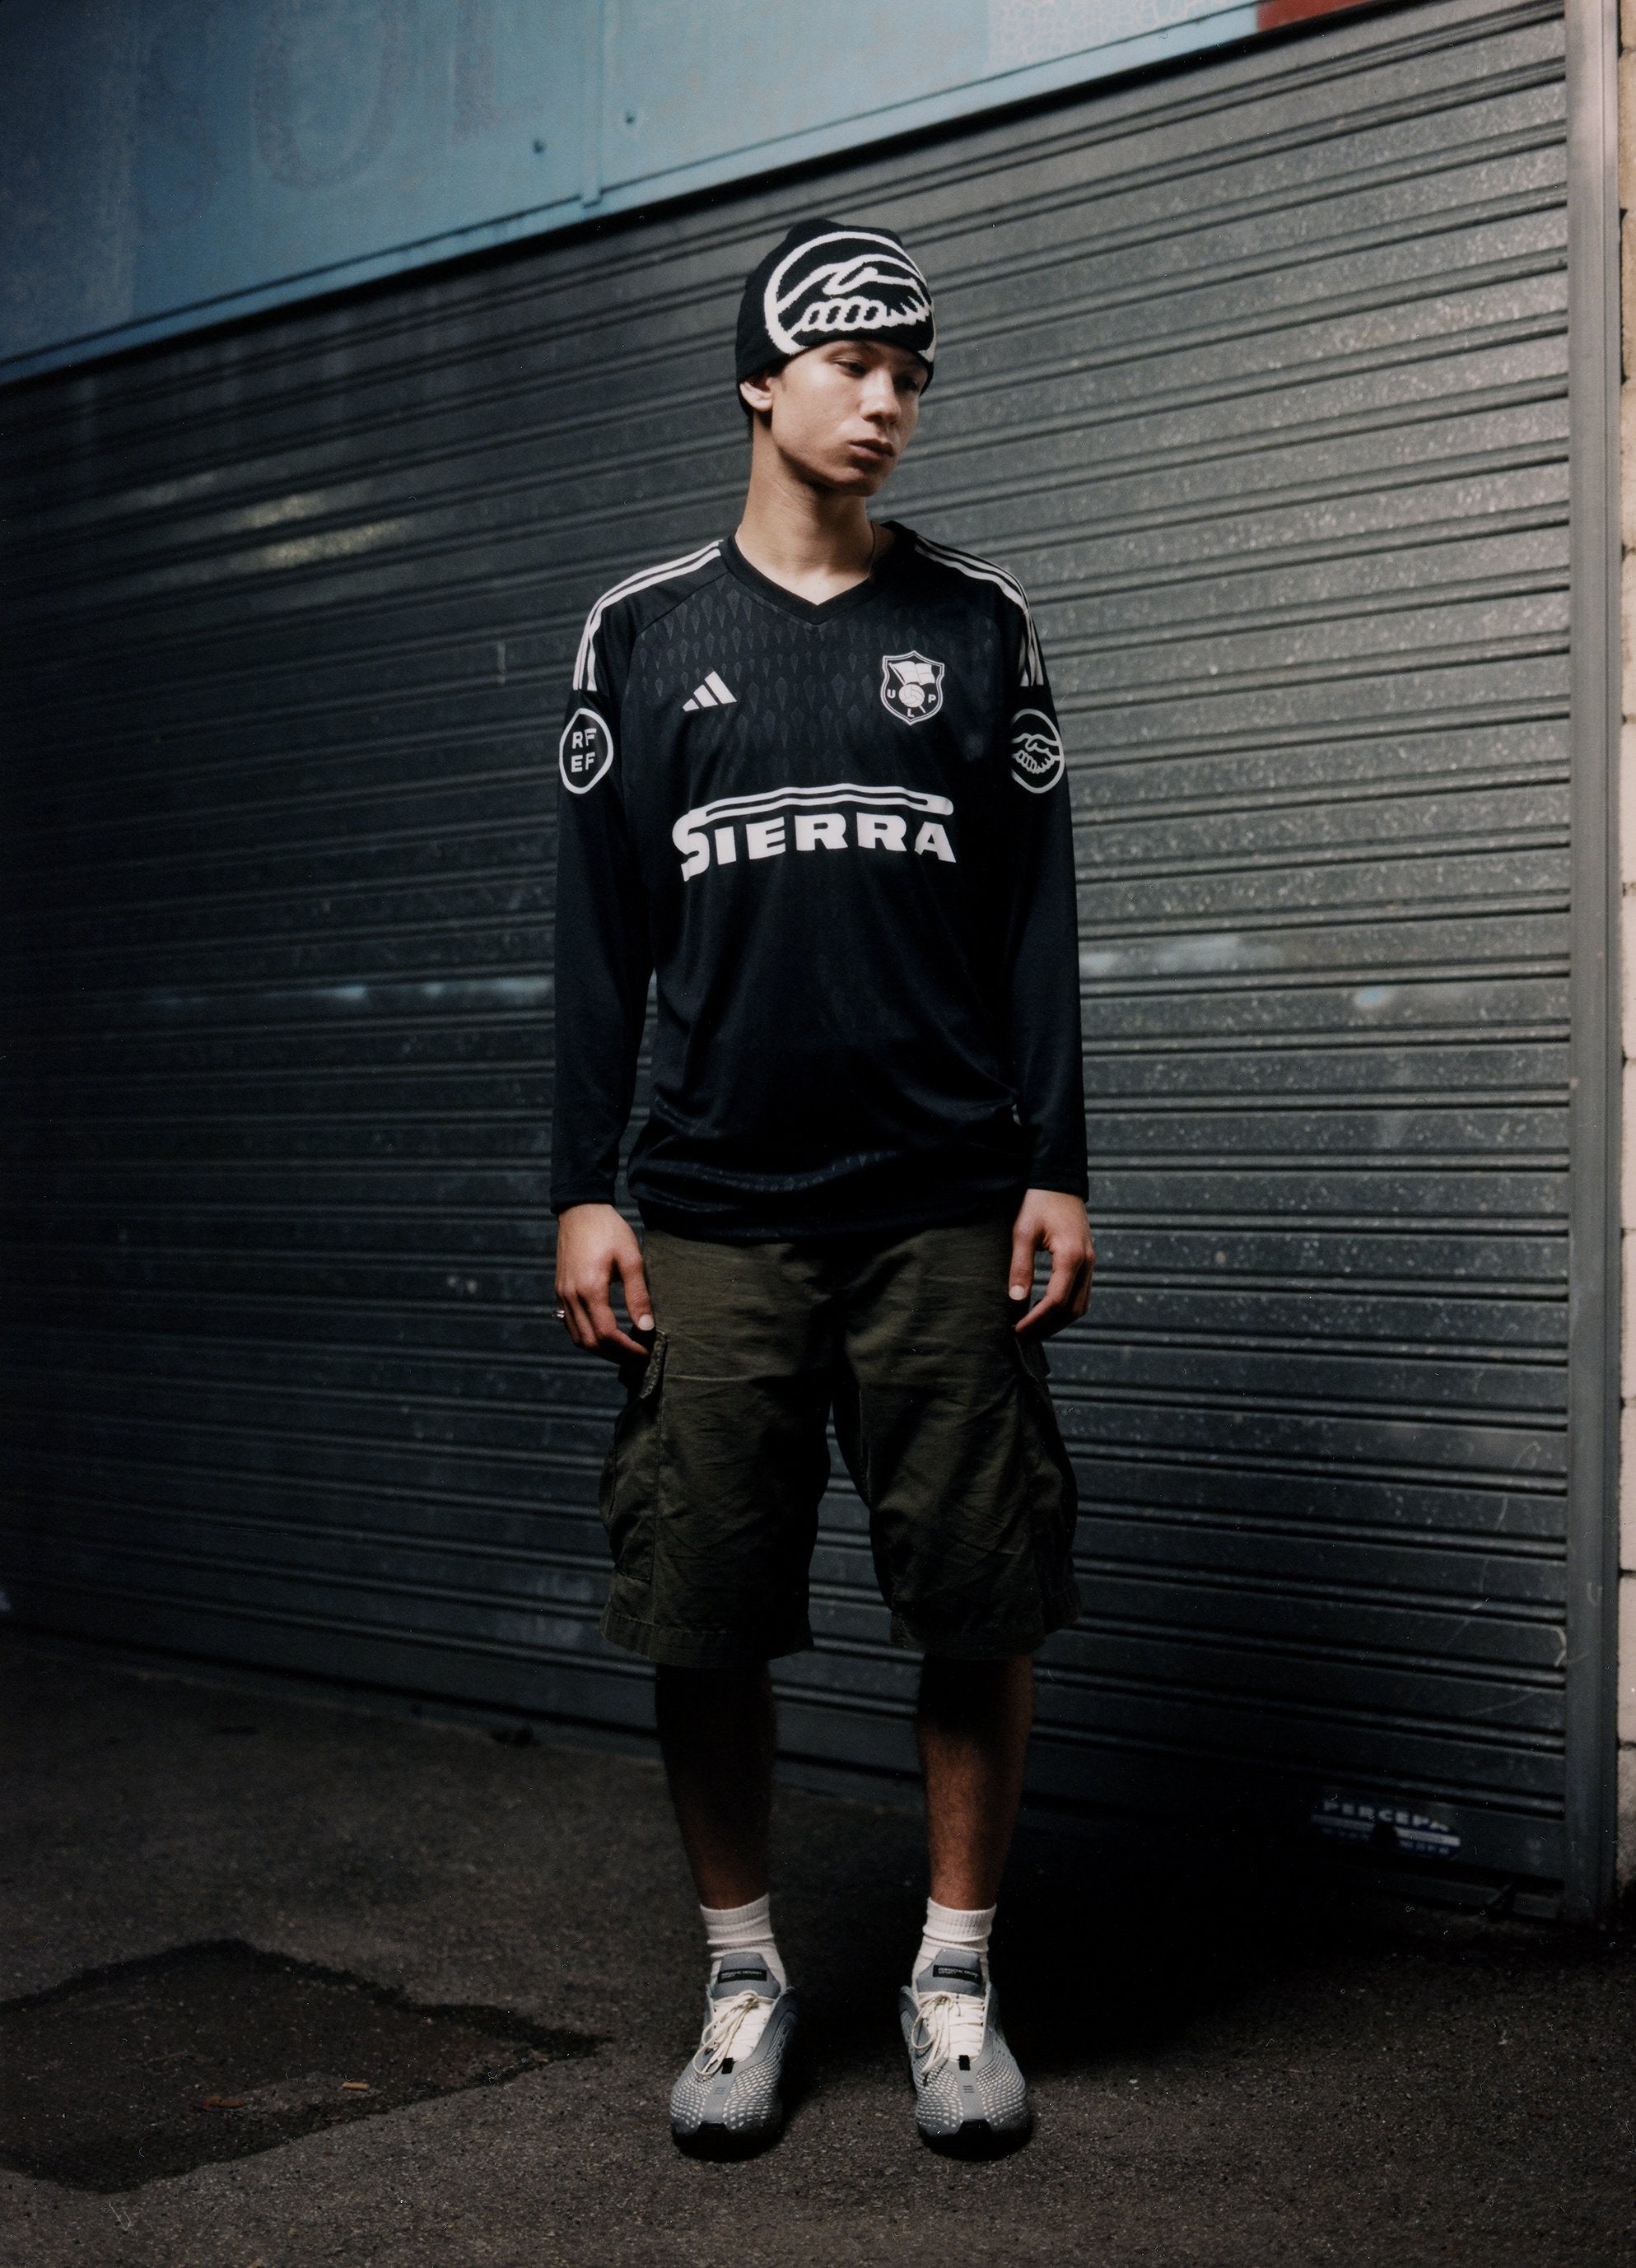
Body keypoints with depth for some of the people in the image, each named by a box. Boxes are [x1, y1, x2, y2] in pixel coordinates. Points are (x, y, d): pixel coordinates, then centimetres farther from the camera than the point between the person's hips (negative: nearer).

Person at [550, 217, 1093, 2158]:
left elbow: (1035, 914, 8)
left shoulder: (976, 622, 10)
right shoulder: (644, 631, 9)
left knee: (980, 1609, 2)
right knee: (700, 1616, 2)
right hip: (710, 1217, 0)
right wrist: (583, 1190, 2)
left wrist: (1056, 1170, 2)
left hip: (945, 1214, 0)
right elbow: (598, 930, 8)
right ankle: (744, 1977, 21)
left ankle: (956, 1978, 20)